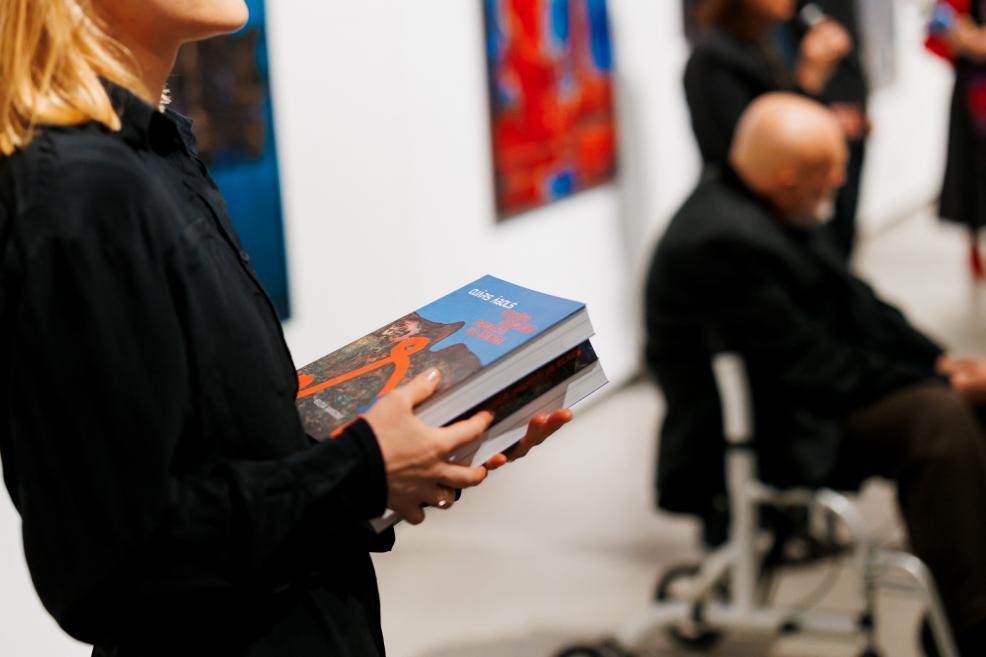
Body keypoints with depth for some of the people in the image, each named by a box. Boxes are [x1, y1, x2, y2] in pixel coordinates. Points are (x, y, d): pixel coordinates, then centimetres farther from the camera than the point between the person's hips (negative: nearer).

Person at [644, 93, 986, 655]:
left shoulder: (762, 207, 3)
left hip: (796, 392, 10)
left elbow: (850, 299, 10)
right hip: (769, 430, -10)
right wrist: (931, 383, -15)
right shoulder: (724, 241, -26)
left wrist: (937, 361, 1)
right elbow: (813, 368, -24)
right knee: (938, 420, -25)